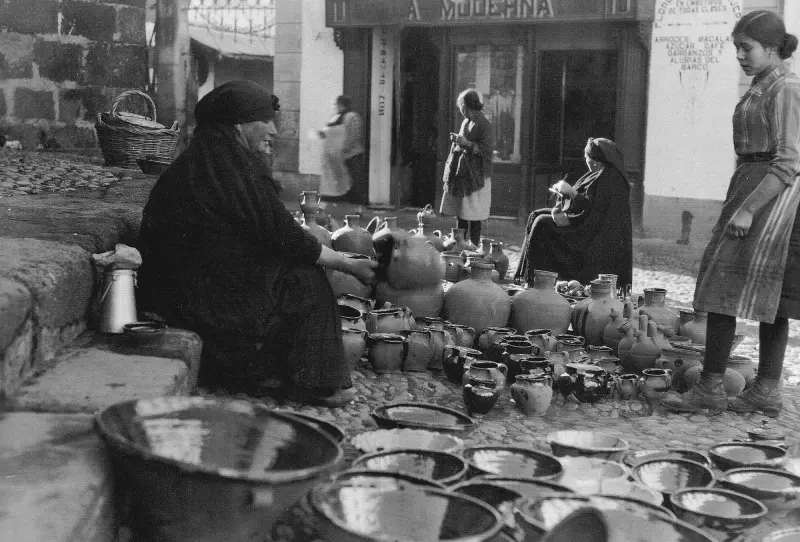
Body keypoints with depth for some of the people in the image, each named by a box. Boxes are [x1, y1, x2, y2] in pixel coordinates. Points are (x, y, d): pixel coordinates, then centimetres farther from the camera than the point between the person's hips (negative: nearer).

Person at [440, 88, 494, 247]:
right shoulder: (466, 122, 12)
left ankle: (474, 245, 4)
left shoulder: (484, 125, -13)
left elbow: (487, 150, -18)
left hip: (476, 176, -8)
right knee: (460, 213, 9)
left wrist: (467, 143, -20)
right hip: (461, 173, 8)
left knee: (473, 215, -3)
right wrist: (457, 141, 10)